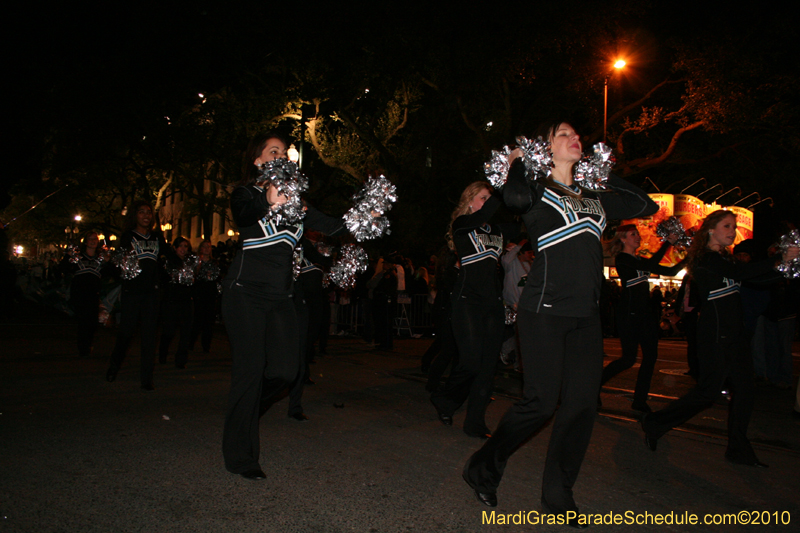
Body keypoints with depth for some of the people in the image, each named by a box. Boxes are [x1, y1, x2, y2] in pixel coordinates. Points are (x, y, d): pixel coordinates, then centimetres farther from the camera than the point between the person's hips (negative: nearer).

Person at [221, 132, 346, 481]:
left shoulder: (293, 198, 16)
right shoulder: (247, 193, 0)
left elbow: (328, 225, 6)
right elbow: (243, 215, -24)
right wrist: (268, 204, -45)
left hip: (280, 295, 5)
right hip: (246, 292, -5)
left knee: (285, 370, -2)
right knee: (250, 369, -4)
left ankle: (243, 408, 29)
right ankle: (240, 456, 11)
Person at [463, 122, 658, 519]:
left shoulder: (594, 200, 19)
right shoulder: (538, 193, 0)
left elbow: (647, 205, 25)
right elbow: (515, 198, -25)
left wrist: (608, 175, 23)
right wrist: (517, 162, -4)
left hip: (586, 315, 7)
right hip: (544, 310, -6)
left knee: (582, 404, 4)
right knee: (541, 401, -9)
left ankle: (557, 495, 19)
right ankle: (483, 469, 13)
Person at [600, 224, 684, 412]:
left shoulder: (640, 260, 17)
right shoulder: (622, 259, -8)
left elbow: (669, 271, 16)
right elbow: (651, 265, -20)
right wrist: (668, 242, -17)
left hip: (646, 312, 8)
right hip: (629, 313, -8)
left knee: (650, 356, 4)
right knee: (629, 358, -7)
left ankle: (640, 401, 11)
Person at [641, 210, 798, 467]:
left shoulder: (723, 258, 17)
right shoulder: (705, 258, -12)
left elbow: (758, 279, 18)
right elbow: (740, 272, -27)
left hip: (733, 331, 9)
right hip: (714, 332, -9)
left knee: (744, 390, 7)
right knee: (707, 392, -6)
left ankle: (739, 450, 18)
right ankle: (655, 423, 9)